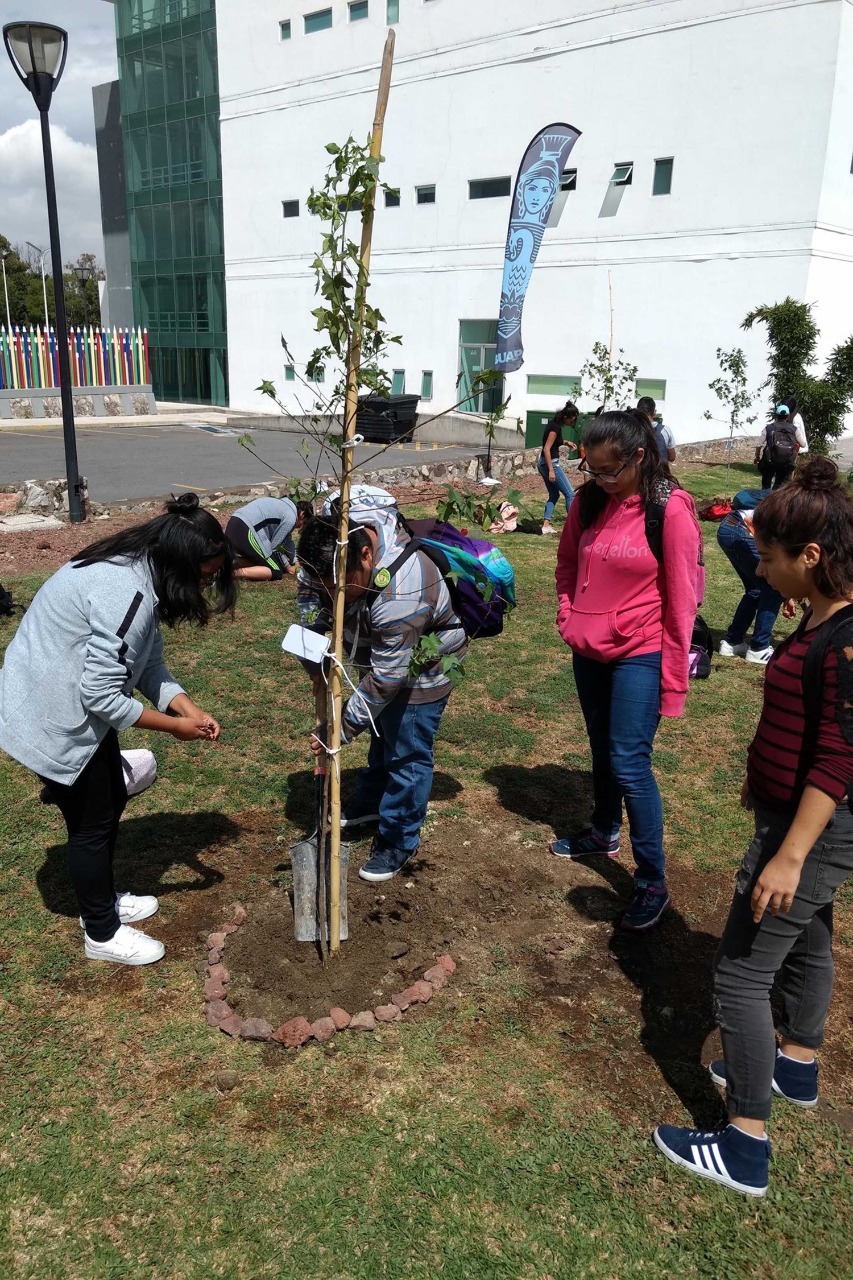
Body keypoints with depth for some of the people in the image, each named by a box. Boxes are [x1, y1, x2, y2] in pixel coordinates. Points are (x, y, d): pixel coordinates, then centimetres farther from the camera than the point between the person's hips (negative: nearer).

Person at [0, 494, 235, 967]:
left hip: (77, 706, 10)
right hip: (53, 717, -10)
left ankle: (102, 901, 43)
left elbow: (148, 664, 5)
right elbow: (102, 695, -29)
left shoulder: (137, 572, 0)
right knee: (92, 823, 6)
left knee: (112, 801, 21)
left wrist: (190, 709, -8)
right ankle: (101, 934, 26)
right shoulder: (126, 594, -31)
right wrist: (174, 726, -18)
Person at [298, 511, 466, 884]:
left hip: (421, 666, -8)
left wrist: (338, 731, -30)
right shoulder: (339, 543, -21)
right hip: (379, 652, 8)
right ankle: (370, 804, 46)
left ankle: (398, 842, 19)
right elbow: (313, 589, 0)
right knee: (381, 736, 25)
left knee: (407, 755, 2)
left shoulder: (400, 595, -43)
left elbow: (385, 679, -36)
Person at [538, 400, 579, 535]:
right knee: (570, 494, -3)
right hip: (551, 463, -10)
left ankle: (546, 525, 8)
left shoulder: (554, 423, 10)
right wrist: (551, 470, -24)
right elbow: (547, 449, -22)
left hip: (542, 463, 10)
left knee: (554, 495, 15)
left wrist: (566, 442, 16)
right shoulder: (556, 427, -17)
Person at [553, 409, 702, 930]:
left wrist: (672, 681, -13)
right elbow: (568, 563, 17)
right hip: (589, 651, 6)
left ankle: (653, 883, 5)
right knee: (602, 749, 20)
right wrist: (568, 614, 4)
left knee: (629, 764, -7)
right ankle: (604, 833, 41)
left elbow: (681, 600, -14)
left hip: (639, 656, -6)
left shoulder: (671, 510, -17)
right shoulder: (589, 500, 0)